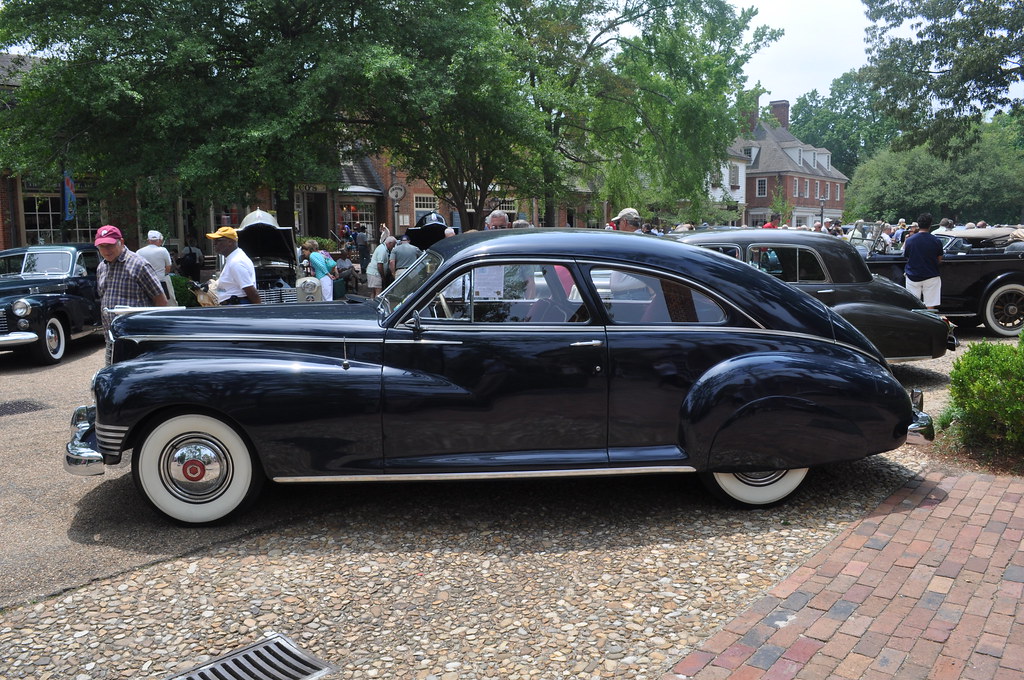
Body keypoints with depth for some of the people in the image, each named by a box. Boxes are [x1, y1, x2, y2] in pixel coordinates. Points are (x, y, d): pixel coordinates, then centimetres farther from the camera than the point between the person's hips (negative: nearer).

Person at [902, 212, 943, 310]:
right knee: (930, 307, 2)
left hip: (912, 277, 1)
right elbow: (939, 260, 4)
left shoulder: (909, 240, -7)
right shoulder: (936, 242, -8)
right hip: (931, 277, -1)